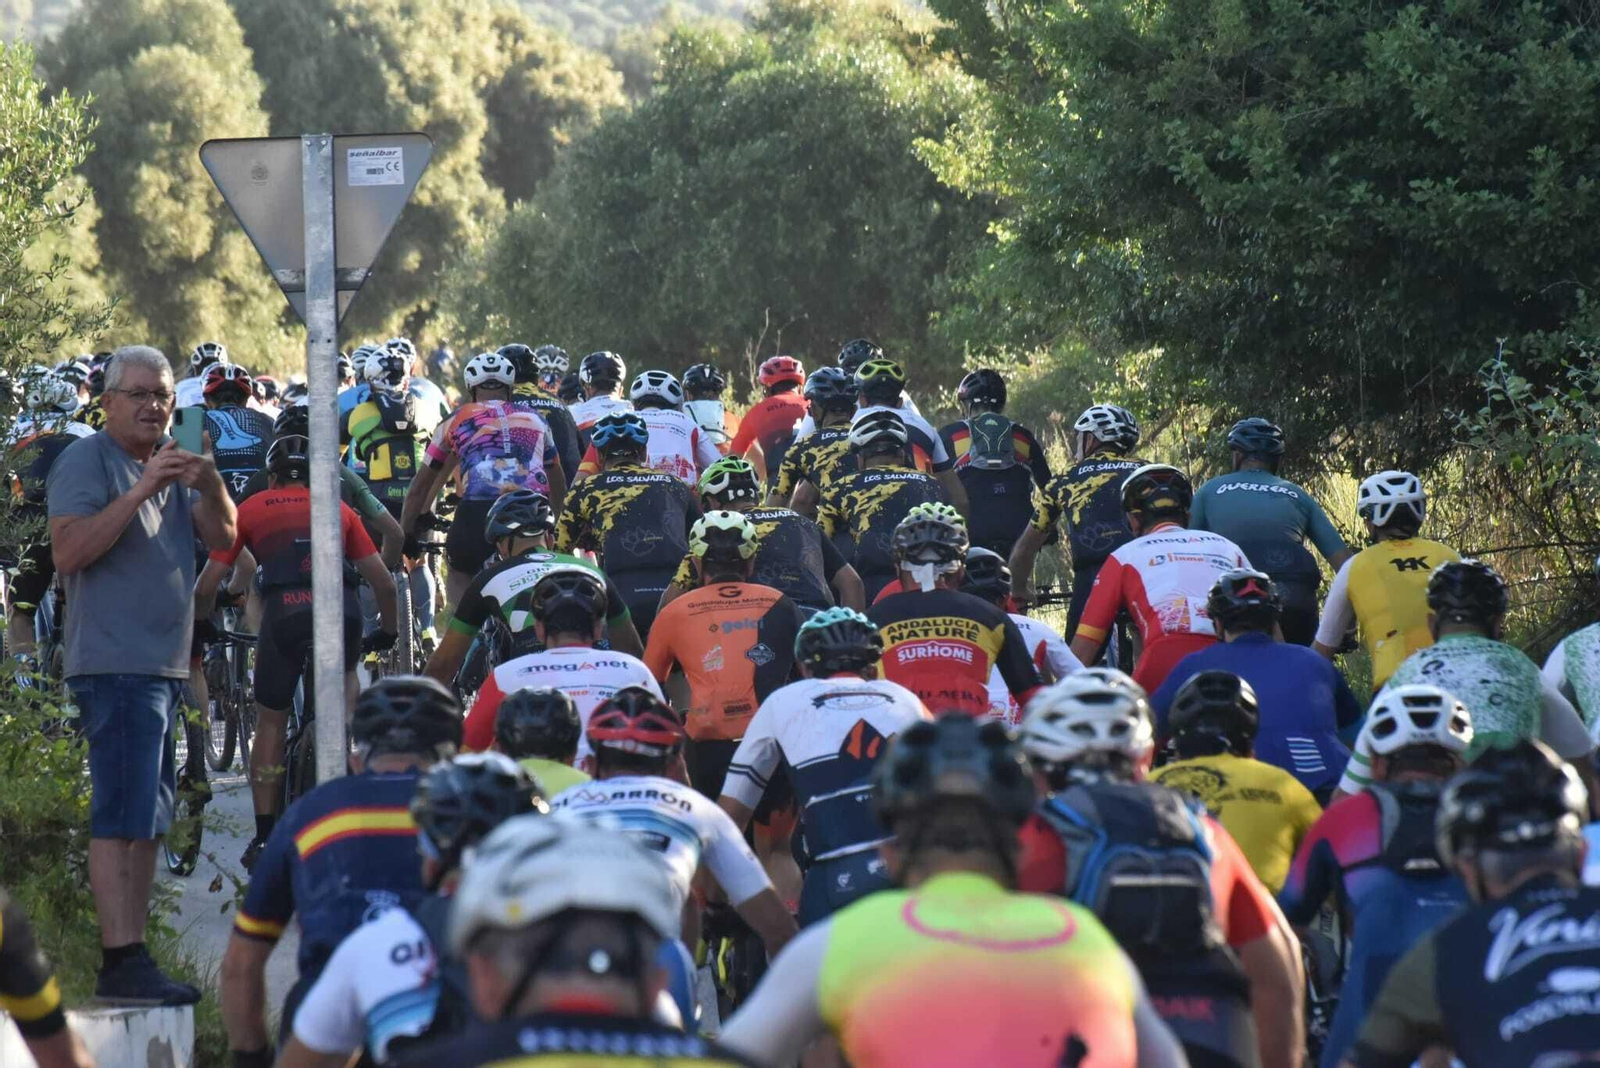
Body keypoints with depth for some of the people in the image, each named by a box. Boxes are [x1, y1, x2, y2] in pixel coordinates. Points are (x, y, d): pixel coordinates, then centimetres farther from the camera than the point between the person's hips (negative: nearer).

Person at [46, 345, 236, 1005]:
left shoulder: (170, 463, 18)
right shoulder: (87, 461, -6)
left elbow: (222, 540, 9)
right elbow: (68, 552, -19)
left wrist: (211, 487, -11)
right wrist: (141, 492, -24)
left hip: (164, 665, 9)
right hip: (114, 663, -9)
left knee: (149, 819, 10)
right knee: (121, 817, -14)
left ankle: (131, 959, 13)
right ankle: (122, 962, -18)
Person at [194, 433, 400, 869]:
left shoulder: (250, 510, 23)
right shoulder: (337, 508, 27)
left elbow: (206, 587, 19)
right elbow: (384, 583, 24)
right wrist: (389, 632, 40)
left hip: (284, 613, -1)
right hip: (341, 611, 1)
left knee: (270, 723, 14)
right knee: (345, 678, 32)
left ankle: (264, 839, 13)